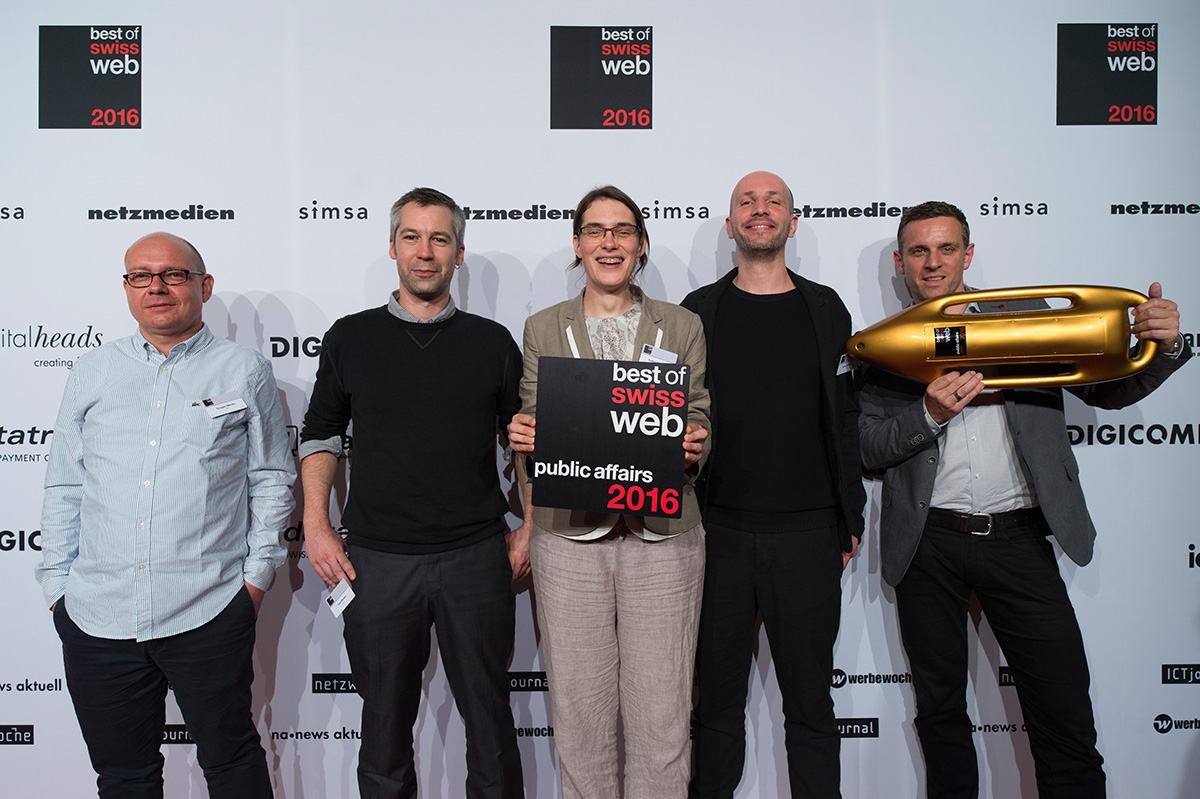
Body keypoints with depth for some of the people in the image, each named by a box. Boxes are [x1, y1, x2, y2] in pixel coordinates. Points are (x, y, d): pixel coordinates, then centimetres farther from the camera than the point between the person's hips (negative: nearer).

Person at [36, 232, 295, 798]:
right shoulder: (91, 373, 11)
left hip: (208, 613, -3)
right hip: (96, 617, 3)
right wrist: (56, 583, 9)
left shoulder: (244, 372, 3)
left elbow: (271, 480, 5)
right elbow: (63, 486, 14)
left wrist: (257, 575, -1)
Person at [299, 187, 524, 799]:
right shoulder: (350, 338, 5)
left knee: (488, 714, 10)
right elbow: (319, 435, 12)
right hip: (377, 559, 1)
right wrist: (316, 527, 2)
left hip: (476, 558, 0)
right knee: (385, 718, 13)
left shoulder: (492, 342, 4)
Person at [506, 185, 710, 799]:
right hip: (571, 536, 0)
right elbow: (531, 433, 10)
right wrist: (523, 439, -12)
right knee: (579, 709, 8)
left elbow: (699, 425, 9)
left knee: (662, 713, 6)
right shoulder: (542, 329, 9)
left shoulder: (683, 327, 10)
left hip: (663, 538, 0)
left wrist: (693, 447, -13)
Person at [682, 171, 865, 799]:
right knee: (717, 698, 10)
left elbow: (846, 419, 8)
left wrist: (850, 523, 5)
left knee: (810, 701, 10)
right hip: (718, 531, 0)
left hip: (807, 533, 1)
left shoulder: (825, 309, 9)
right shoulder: (699, 311, 7)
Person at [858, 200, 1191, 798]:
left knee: (1066, 720, 0)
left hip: (1018, 538, 0)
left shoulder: (1026, 315, 9)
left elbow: (1107, 390, 10)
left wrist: (1162, 347, -8)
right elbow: (866, 448, 0)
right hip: (930, 543, 0)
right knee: (940, 712, 13)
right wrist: (929, 415, -16)